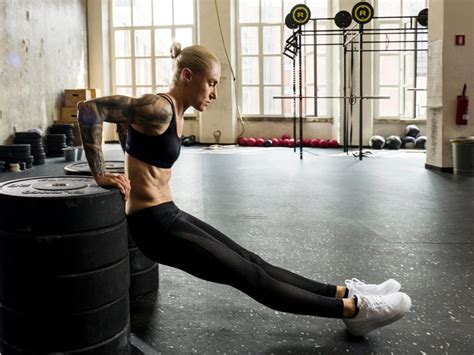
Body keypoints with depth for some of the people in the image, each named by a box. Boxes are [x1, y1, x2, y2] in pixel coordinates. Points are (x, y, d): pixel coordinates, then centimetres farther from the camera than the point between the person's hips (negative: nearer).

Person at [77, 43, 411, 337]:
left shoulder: (175, 113, 10)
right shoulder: (160, 108, -18)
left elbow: (126, 122, 26)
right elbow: (89, 108, -23)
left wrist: (137, 164, 16)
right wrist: (101, 173, -22)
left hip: (169, 215, 10)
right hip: (154, 223, -10)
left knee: (251, 262, 8)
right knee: (250, 277, -6)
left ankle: (346, 294, 12)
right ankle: (354, 309, -2)